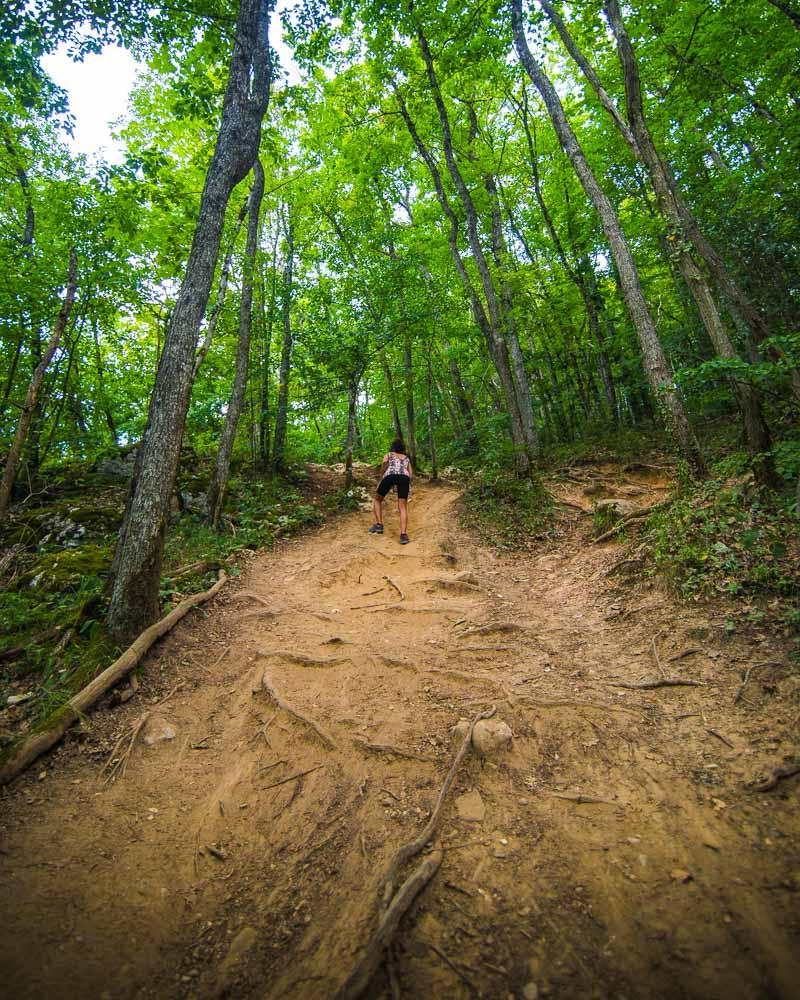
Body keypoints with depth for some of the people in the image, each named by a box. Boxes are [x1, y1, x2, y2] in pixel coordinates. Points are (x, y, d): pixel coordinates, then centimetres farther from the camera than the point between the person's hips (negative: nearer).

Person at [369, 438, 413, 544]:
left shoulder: (388, 454, 31)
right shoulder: (406, 458, 38)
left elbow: (385, 463, 7)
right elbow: (410, 474, 23)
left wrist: (382, 477, 17)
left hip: (390, 476, -1)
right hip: (404, 478, 2)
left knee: (377, 499, 22)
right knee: (403, 508, 2)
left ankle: (379, 525, 8)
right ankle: (403, 535, -18)